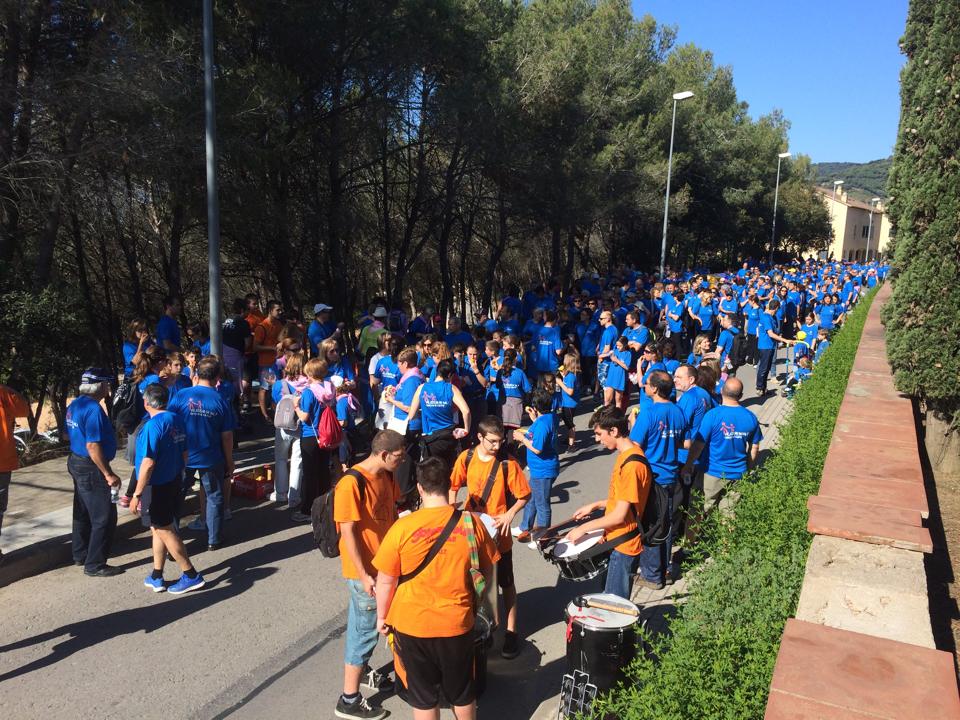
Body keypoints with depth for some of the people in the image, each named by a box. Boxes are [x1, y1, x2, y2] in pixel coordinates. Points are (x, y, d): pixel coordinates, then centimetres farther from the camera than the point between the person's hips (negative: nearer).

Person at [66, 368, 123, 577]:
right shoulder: (93, 409, -23)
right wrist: (108, 474, -21)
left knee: (83, 513, 21)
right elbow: (92, 446, -25)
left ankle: (80, 555, 34)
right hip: (91, 469, -10)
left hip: (77, 463, 10)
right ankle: (95, 565, 5)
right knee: (104, 518, -2)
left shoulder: (74, 405, 7)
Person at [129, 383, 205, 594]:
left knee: (164, 531, 2)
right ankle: (156, 577, 25)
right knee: (159, 529, 17)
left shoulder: (153, 425, -21)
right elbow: (184, 454, 11)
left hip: (156, 486, -8)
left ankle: (191, 575, 7)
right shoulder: (176, 420, 4)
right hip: (173, 482, 8)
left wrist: (137, 494, -18)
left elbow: (148, 463, -23)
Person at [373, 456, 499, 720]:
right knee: (463, 693, 22)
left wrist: (382, 617, 8)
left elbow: (386, 581, -8)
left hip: (412, 624, -1)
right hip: (458, 622, 2)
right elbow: (487, 573, 2)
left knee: (424, 698, 17)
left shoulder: (403, 527, -16)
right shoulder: (472, 522, -10)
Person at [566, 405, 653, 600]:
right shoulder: (626, 454, 4)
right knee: (609, 593, 22)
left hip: (623, 546, -9)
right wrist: (595, 505, 8)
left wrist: (583, 528, -15)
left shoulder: (632, 465, -27)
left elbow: (619, 515, -24)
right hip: (615, 540, 9)